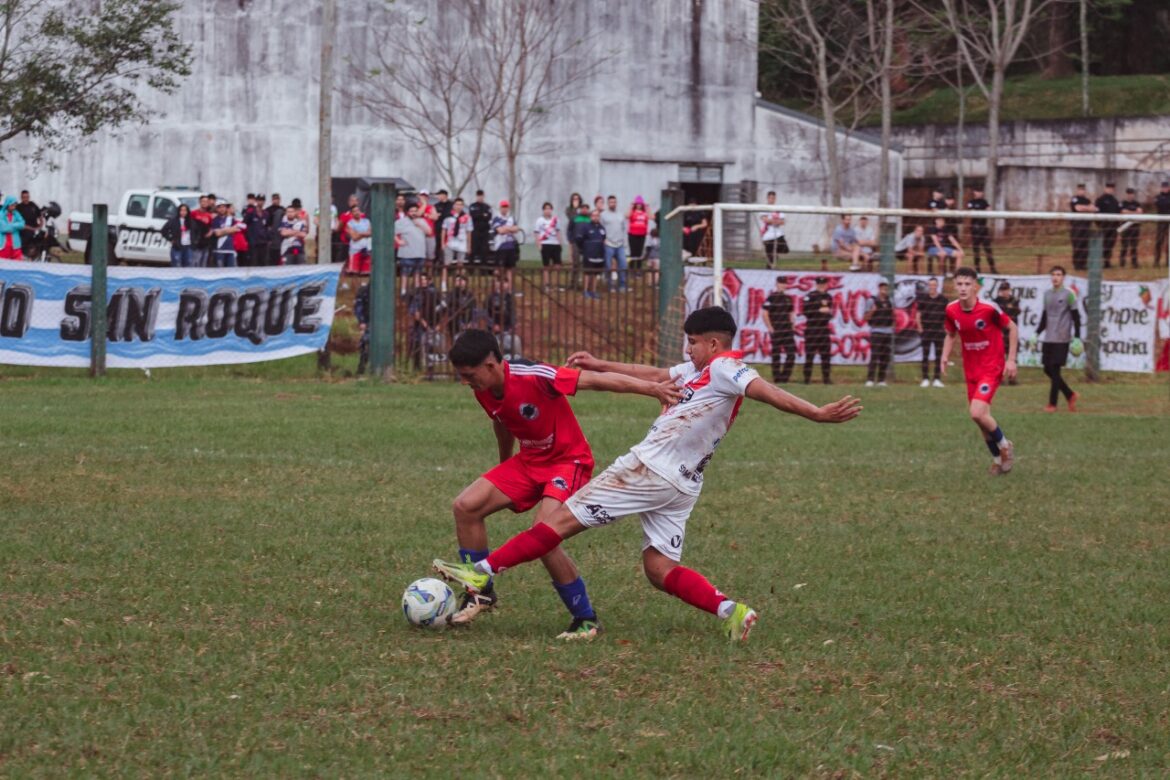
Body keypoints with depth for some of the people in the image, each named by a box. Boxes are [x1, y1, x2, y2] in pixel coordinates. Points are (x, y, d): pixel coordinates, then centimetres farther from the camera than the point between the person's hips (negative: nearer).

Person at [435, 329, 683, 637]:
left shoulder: (532, 377, -28)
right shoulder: (484, 392, -4)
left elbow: (597, 380, -29)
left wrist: (653, 388, -36)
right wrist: (504, 471, 34)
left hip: (569, 461, -8)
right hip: (529, 461, 8)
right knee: (465, 506, -4)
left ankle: (586, 619, -11)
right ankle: (481, 594, 14)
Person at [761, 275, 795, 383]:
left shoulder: (788, 298, 13)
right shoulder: (771, 297, -6)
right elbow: (765, 314, -9)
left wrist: (792, 322, 8)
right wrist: (770, 328, -13)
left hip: (787, 330, 6)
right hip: (776, 330, -6)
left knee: (791, 353, 0)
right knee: (776, 355, 0)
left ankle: (785, 377, 8)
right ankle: (777, 378, 6)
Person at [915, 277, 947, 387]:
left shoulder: (943, 299, 3)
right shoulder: (922, 298, 2)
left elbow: (947, 316, 8)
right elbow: (918, 314, 5)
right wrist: (919, 328, -2)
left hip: (939, 331, 0)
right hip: (926, 331, 0)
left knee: (939, 356, 2)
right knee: (925, 355, 1)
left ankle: (937, 379, 6)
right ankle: (925, 379, 4)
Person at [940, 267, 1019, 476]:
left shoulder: (989, 308, -18)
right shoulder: (952, 310, -4)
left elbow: (1012, 328, -4)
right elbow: (951, 335, 14)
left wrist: (1011, 359, -8)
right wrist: (945, 357, -3)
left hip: (991, 368, -6)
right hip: (971, 370, 6)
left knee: (977, 413, -21)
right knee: (982, 418, 9)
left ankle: (1004, 446, 5)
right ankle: (998, 459, 31)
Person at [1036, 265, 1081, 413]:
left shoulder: (1068, 295, -4)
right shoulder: (1047, 294, 13)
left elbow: (1076, 317, -4)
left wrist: (1077, 337, -10)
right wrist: (1037, 333, 15)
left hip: (1061, 339, -6)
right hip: (1048, 339, 6)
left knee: (1054, 369, -8)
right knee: (1048, 369, 4)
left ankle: (1052, 404, -2)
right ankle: (1070, 395, 19)